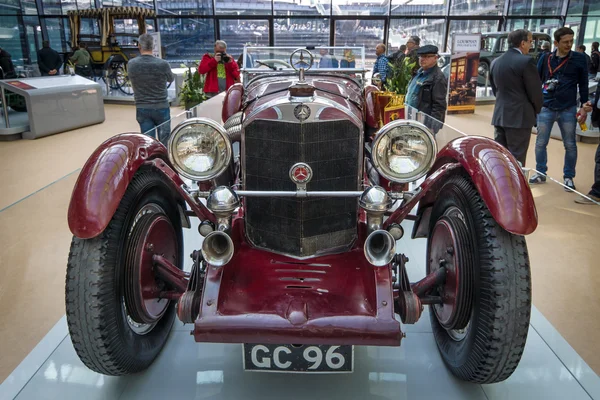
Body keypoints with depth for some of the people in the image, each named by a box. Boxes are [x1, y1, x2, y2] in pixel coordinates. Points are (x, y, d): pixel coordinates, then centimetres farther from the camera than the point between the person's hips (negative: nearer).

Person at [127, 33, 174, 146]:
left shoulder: (131, 64, -5)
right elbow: (171, 79, 6)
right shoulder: (163, 64, -13)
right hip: (161, 107, -2)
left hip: (142, 109, 2)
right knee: (164, 141, 8)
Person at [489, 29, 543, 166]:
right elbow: (535, 91, -9)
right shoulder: (526, 61, -12)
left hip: (499, 115, 7)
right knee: (516, 161, -2)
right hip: (519, 117, -7)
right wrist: (536, 110, 8)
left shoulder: (495, 62, 9)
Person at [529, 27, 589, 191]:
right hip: (546, 108, 1)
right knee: (540, 143, 6)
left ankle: (568, 177, 17)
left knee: (570, 145, 5)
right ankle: (541, 173, 21)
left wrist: (584, 106, -1)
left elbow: (583, 84, 3)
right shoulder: (545, 59, 2)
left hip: (568, 109, -1)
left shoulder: (579, 59, 0)